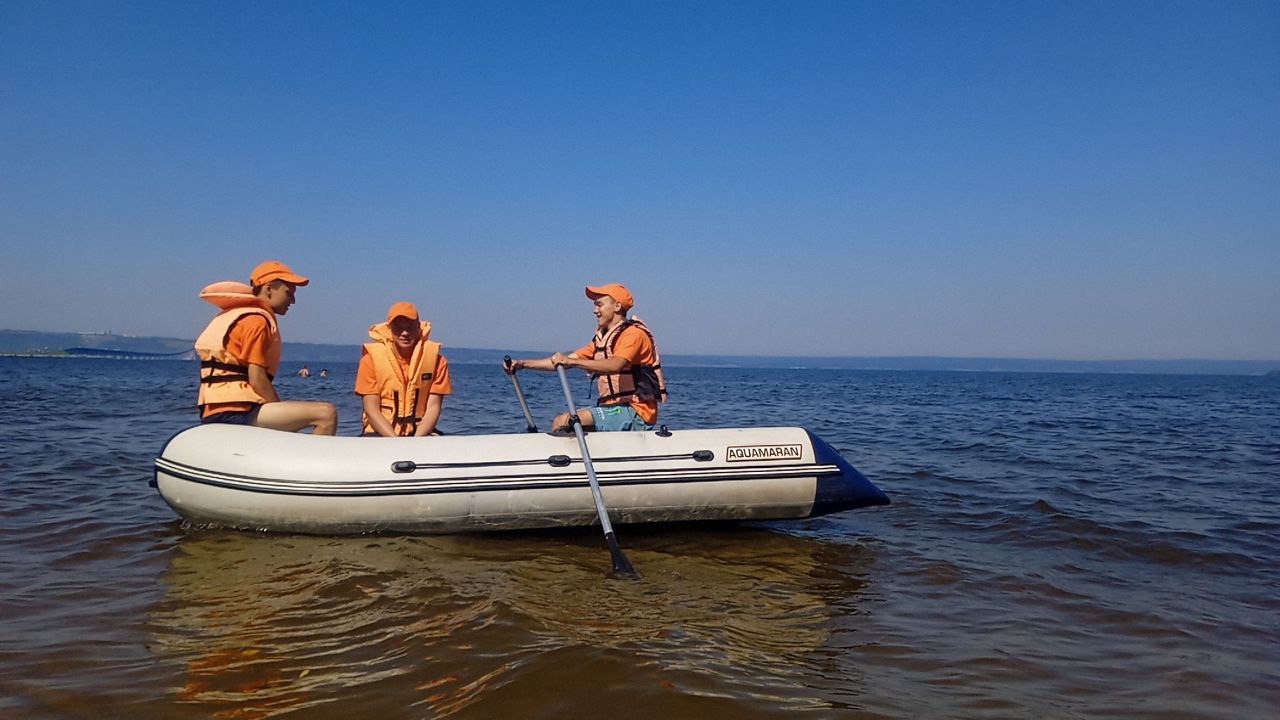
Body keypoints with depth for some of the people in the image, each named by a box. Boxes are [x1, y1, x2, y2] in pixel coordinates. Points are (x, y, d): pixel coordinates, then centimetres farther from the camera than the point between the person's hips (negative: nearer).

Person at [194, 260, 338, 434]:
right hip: (236, 411, -11)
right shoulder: (257, 320, -9)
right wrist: (284, 416, -8)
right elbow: (257, 380, -17)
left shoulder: (235, 315, 21)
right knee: (326, 413, -23)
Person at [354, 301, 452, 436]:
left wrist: (416, 441, -20)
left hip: (421, 432, 1)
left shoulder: (435, 358, 0)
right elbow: (371, 409, -6)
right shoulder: (372, 357, -2)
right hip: (382, 433, -1)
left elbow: (433, 408, -3)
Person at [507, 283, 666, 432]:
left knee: (562, 422, -19)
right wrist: (523, 364, 8)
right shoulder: (602, 339, 18)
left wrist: (572, 361, -33)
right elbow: (561, 361, 16)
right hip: (614, 411, 9)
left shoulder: (634, 334, -10)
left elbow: (616, 365, -29)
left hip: (635, 414, -9)